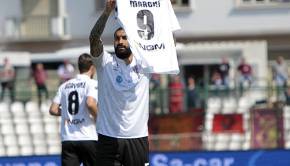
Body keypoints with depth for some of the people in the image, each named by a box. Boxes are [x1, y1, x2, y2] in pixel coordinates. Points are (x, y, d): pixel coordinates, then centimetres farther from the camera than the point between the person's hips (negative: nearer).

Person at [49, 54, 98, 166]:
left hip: (67, 139, 4)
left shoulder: (64, 86, 14)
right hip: (88, 138, -4)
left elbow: (53, 110, 11)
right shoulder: (92, 84, -3)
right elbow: (90, 103, -20)